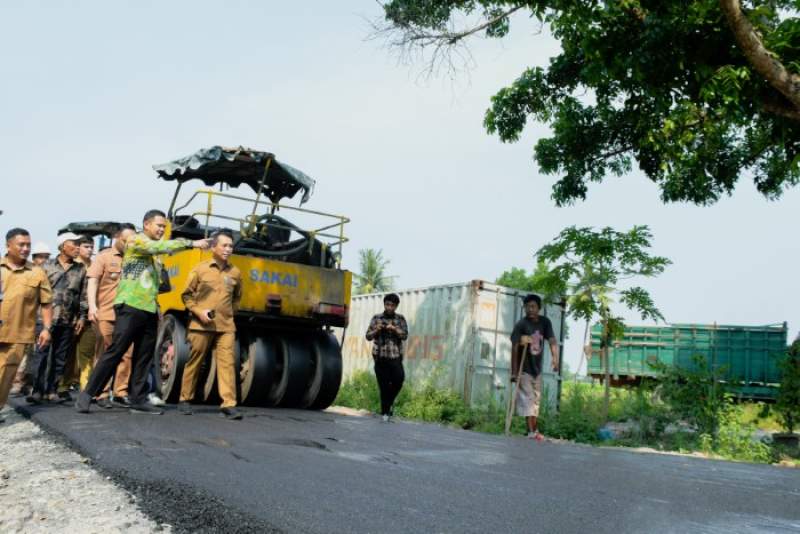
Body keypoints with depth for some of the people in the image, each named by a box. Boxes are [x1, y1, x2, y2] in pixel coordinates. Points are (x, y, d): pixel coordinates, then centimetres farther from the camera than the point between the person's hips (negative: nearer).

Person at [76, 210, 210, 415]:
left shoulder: (154, 250, 21)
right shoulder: (136, 240, -3)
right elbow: (163, 247, -22)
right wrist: (192, 243, -22)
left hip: (149, 310, 8)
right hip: (130, 307, -8)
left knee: (144, 357, 6)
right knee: (115, 352, -7)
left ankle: (139, 401, 10)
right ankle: (87, 394, 2)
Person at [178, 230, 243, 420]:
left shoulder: (235, 273, 8)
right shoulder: (200, 269, 1)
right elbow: (187, 295, 5)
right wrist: (198, 312, -7)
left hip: (226, 327, 2)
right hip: (201, 325, -2)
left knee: (227, 362, -8)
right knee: (194, 362, 7)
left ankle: (229, 404, -9)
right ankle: (185, 399, 22)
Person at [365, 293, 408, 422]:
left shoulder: (400, 319, 9)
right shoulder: (376, 318, 8)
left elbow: (405, 335, -1)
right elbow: (368, 336, 5)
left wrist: (394, 329, -17)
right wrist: (376, 330, -14)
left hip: (395, 356, 0)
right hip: (380, 357, 0)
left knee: (399, 379, -17)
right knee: (383, 385, -1)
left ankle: (388, 403, 10)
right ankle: (385, 412, 11)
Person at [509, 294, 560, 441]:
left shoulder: (545, 322, -1)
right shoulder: (521, 324, -15)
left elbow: (552, 341, -9)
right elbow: (514, 348, -17)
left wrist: (555, 359, -27)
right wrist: (514, 371, -21)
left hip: (537, 368, 6)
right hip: (524, 369, -5)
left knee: (536, 399, 13)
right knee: (528, 399, -10)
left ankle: (535, 430, 23)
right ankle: (531, 432, -13)